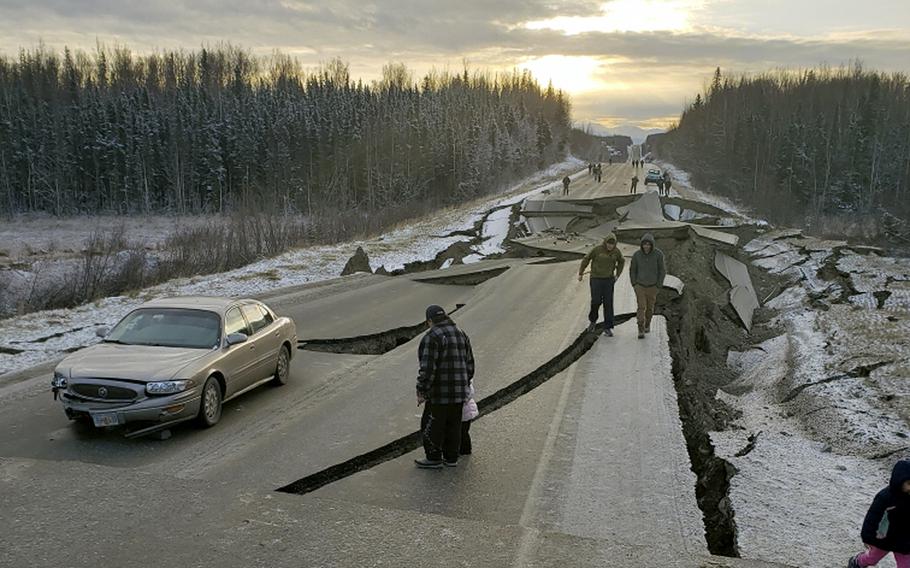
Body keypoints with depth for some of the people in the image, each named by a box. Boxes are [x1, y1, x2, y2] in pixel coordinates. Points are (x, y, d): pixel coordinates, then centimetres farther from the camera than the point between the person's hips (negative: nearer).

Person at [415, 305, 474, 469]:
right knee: (453, 426, 16)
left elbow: (428, 368, -21)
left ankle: (434, 459, 17)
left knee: (431, 426, 8)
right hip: (459, 391, 7)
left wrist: (421, 392, -13)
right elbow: (469, 364, 13)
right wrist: (465, 384, 25)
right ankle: (451, 458, 25)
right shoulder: (461, 334, 8)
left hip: (440, 393, -7)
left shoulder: (432, 337, -15)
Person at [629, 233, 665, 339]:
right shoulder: (637, 254, -14)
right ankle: (641, 330, -8)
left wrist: (658, 285, -9)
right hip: (640, 285, -1)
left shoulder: (658, 254, -18)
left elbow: (662, 270, -8)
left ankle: (647, 324, 39)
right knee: (641, 307, -10)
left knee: (650, 307, 15)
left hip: (652, 286, 1)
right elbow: (632, 270, -1)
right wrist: (634, 285, -4)